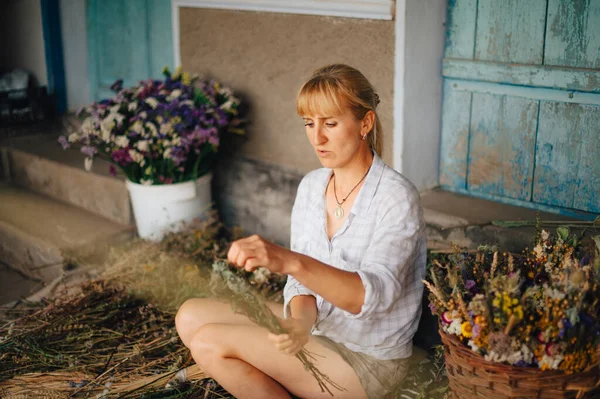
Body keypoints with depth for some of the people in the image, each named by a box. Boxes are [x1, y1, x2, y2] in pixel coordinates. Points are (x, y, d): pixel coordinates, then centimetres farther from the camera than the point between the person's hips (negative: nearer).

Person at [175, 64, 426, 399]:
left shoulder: (397, 198, -22)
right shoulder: (312, 186, 0)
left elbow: (373, 294, -34)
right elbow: (304, 279, -1)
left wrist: (290, 261, -50)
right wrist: (301, 321, -24)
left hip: (368, 361, -7)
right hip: (319, 327, 8)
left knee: (210, 342, -15)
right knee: (191, 316, 0)